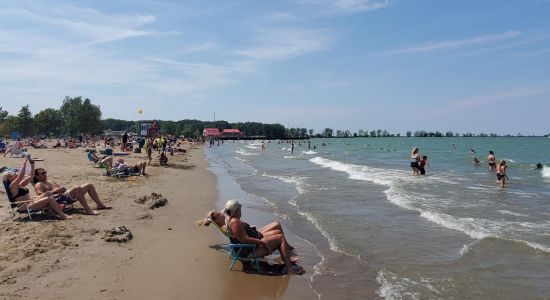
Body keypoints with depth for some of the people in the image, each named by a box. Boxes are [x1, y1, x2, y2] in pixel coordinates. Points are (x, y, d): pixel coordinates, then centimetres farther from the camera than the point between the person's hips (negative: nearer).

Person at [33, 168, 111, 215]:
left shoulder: (50, 182, 34)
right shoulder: (39, 185, 6)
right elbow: (41, 195, -12)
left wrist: (62, 189, 5)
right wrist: (55, 190, -16)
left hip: (66, 195, 10)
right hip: (59, 199, -10)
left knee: (89, 185, 5)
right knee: (77, 188, -37)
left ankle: (100, 205, 2)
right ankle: (88, 210, -43)